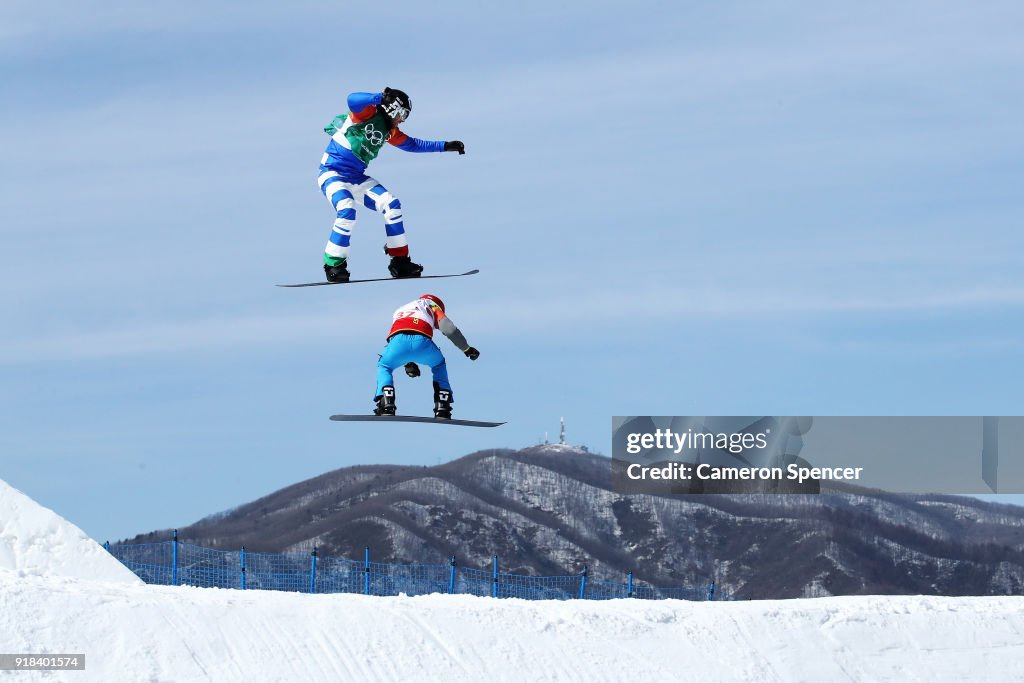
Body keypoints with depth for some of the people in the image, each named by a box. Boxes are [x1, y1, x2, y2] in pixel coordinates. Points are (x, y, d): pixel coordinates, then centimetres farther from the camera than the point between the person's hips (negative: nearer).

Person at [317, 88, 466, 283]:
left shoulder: (388, 131, 14)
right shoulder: (367, 113, -9)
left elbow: (412, 144, 28)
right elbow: (353, 100, -31)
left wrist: (445, 146, 28)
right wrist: (382, 98, -37)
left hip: (356, 177, 8)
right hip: (332, 173, -8)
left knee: (391, 205, -7)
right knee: (347, 211, -31)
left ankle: (400, 262, -2)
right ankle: (334, 265, -17)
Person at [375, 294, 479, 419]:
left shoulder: (400, 311, 45)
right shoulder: (431, 305, 33)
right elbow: (448, 328, 17)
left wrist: (407, 363, 43)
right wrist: (466, 348, 25)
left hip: (398, 340, 1)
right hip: (422, 341, -1)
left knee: (384, 367, 32)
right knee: (439, 366, 32)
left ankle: (386, 406, 9)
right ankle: (442, 409, 21)